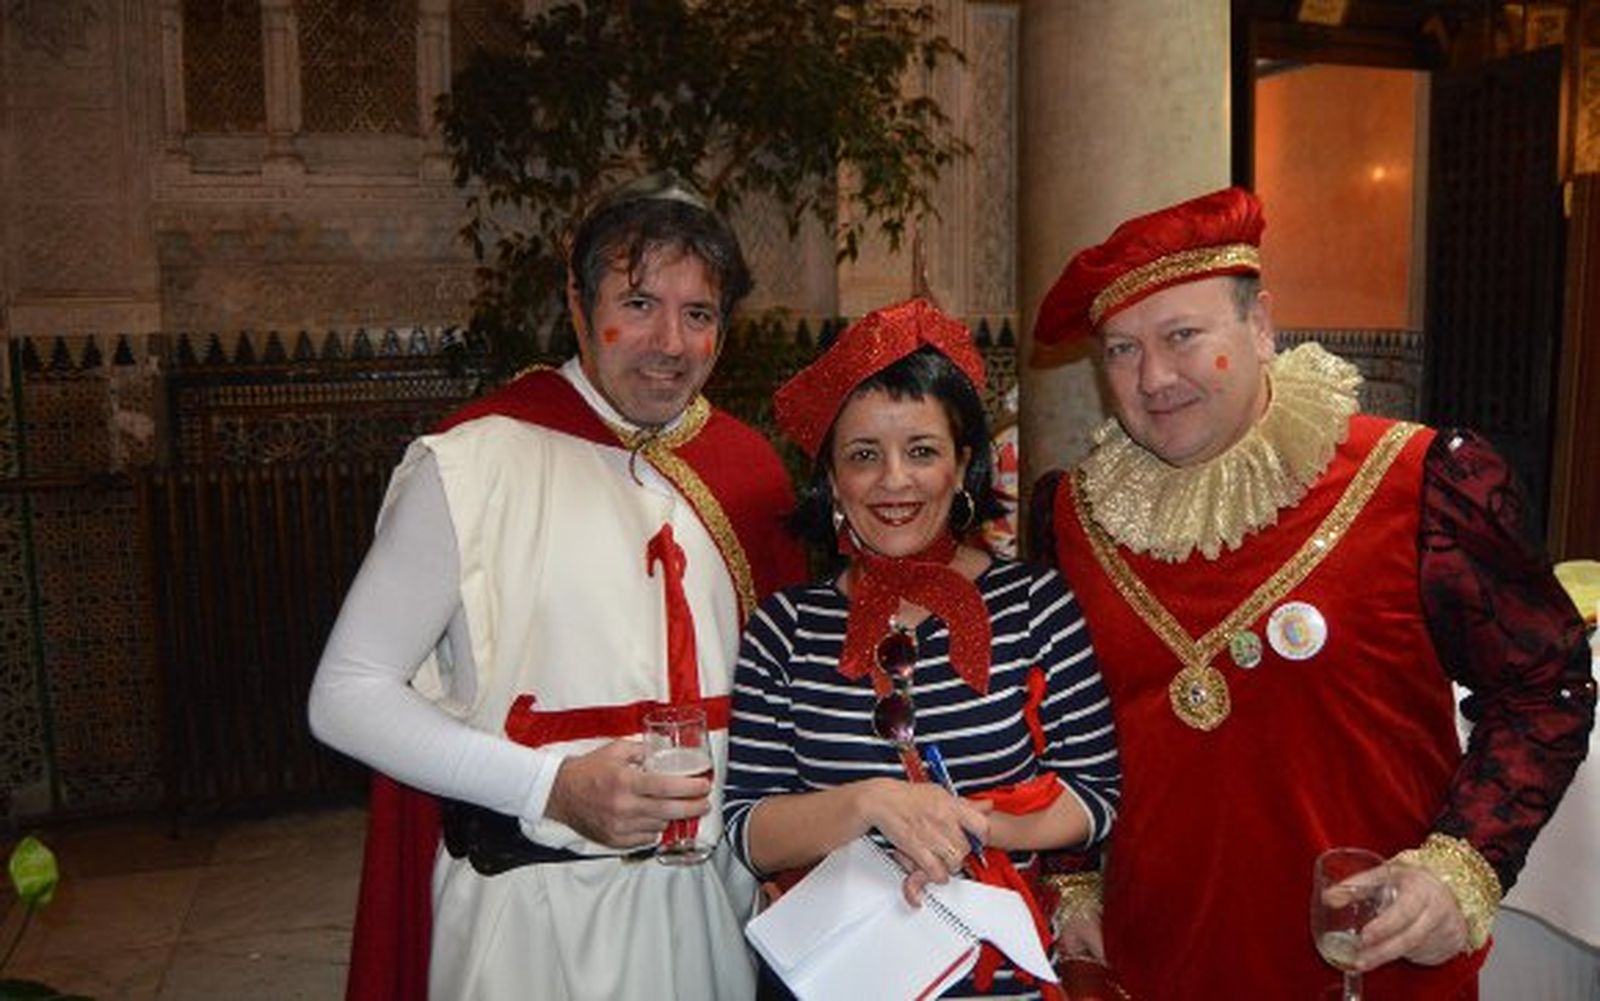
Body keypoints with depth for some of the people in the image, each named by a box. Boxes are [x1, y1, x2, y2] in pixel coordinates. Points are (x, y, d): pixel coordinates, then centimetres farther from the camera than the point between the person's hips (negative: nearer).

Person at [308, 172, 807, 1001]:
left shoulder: (747, 468, 2)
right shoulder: (476, 461, -13)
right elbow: (346, 697, -11)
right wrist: (553, 787, -20)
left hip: (712, 899, 5)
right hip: (532, 908, -4)